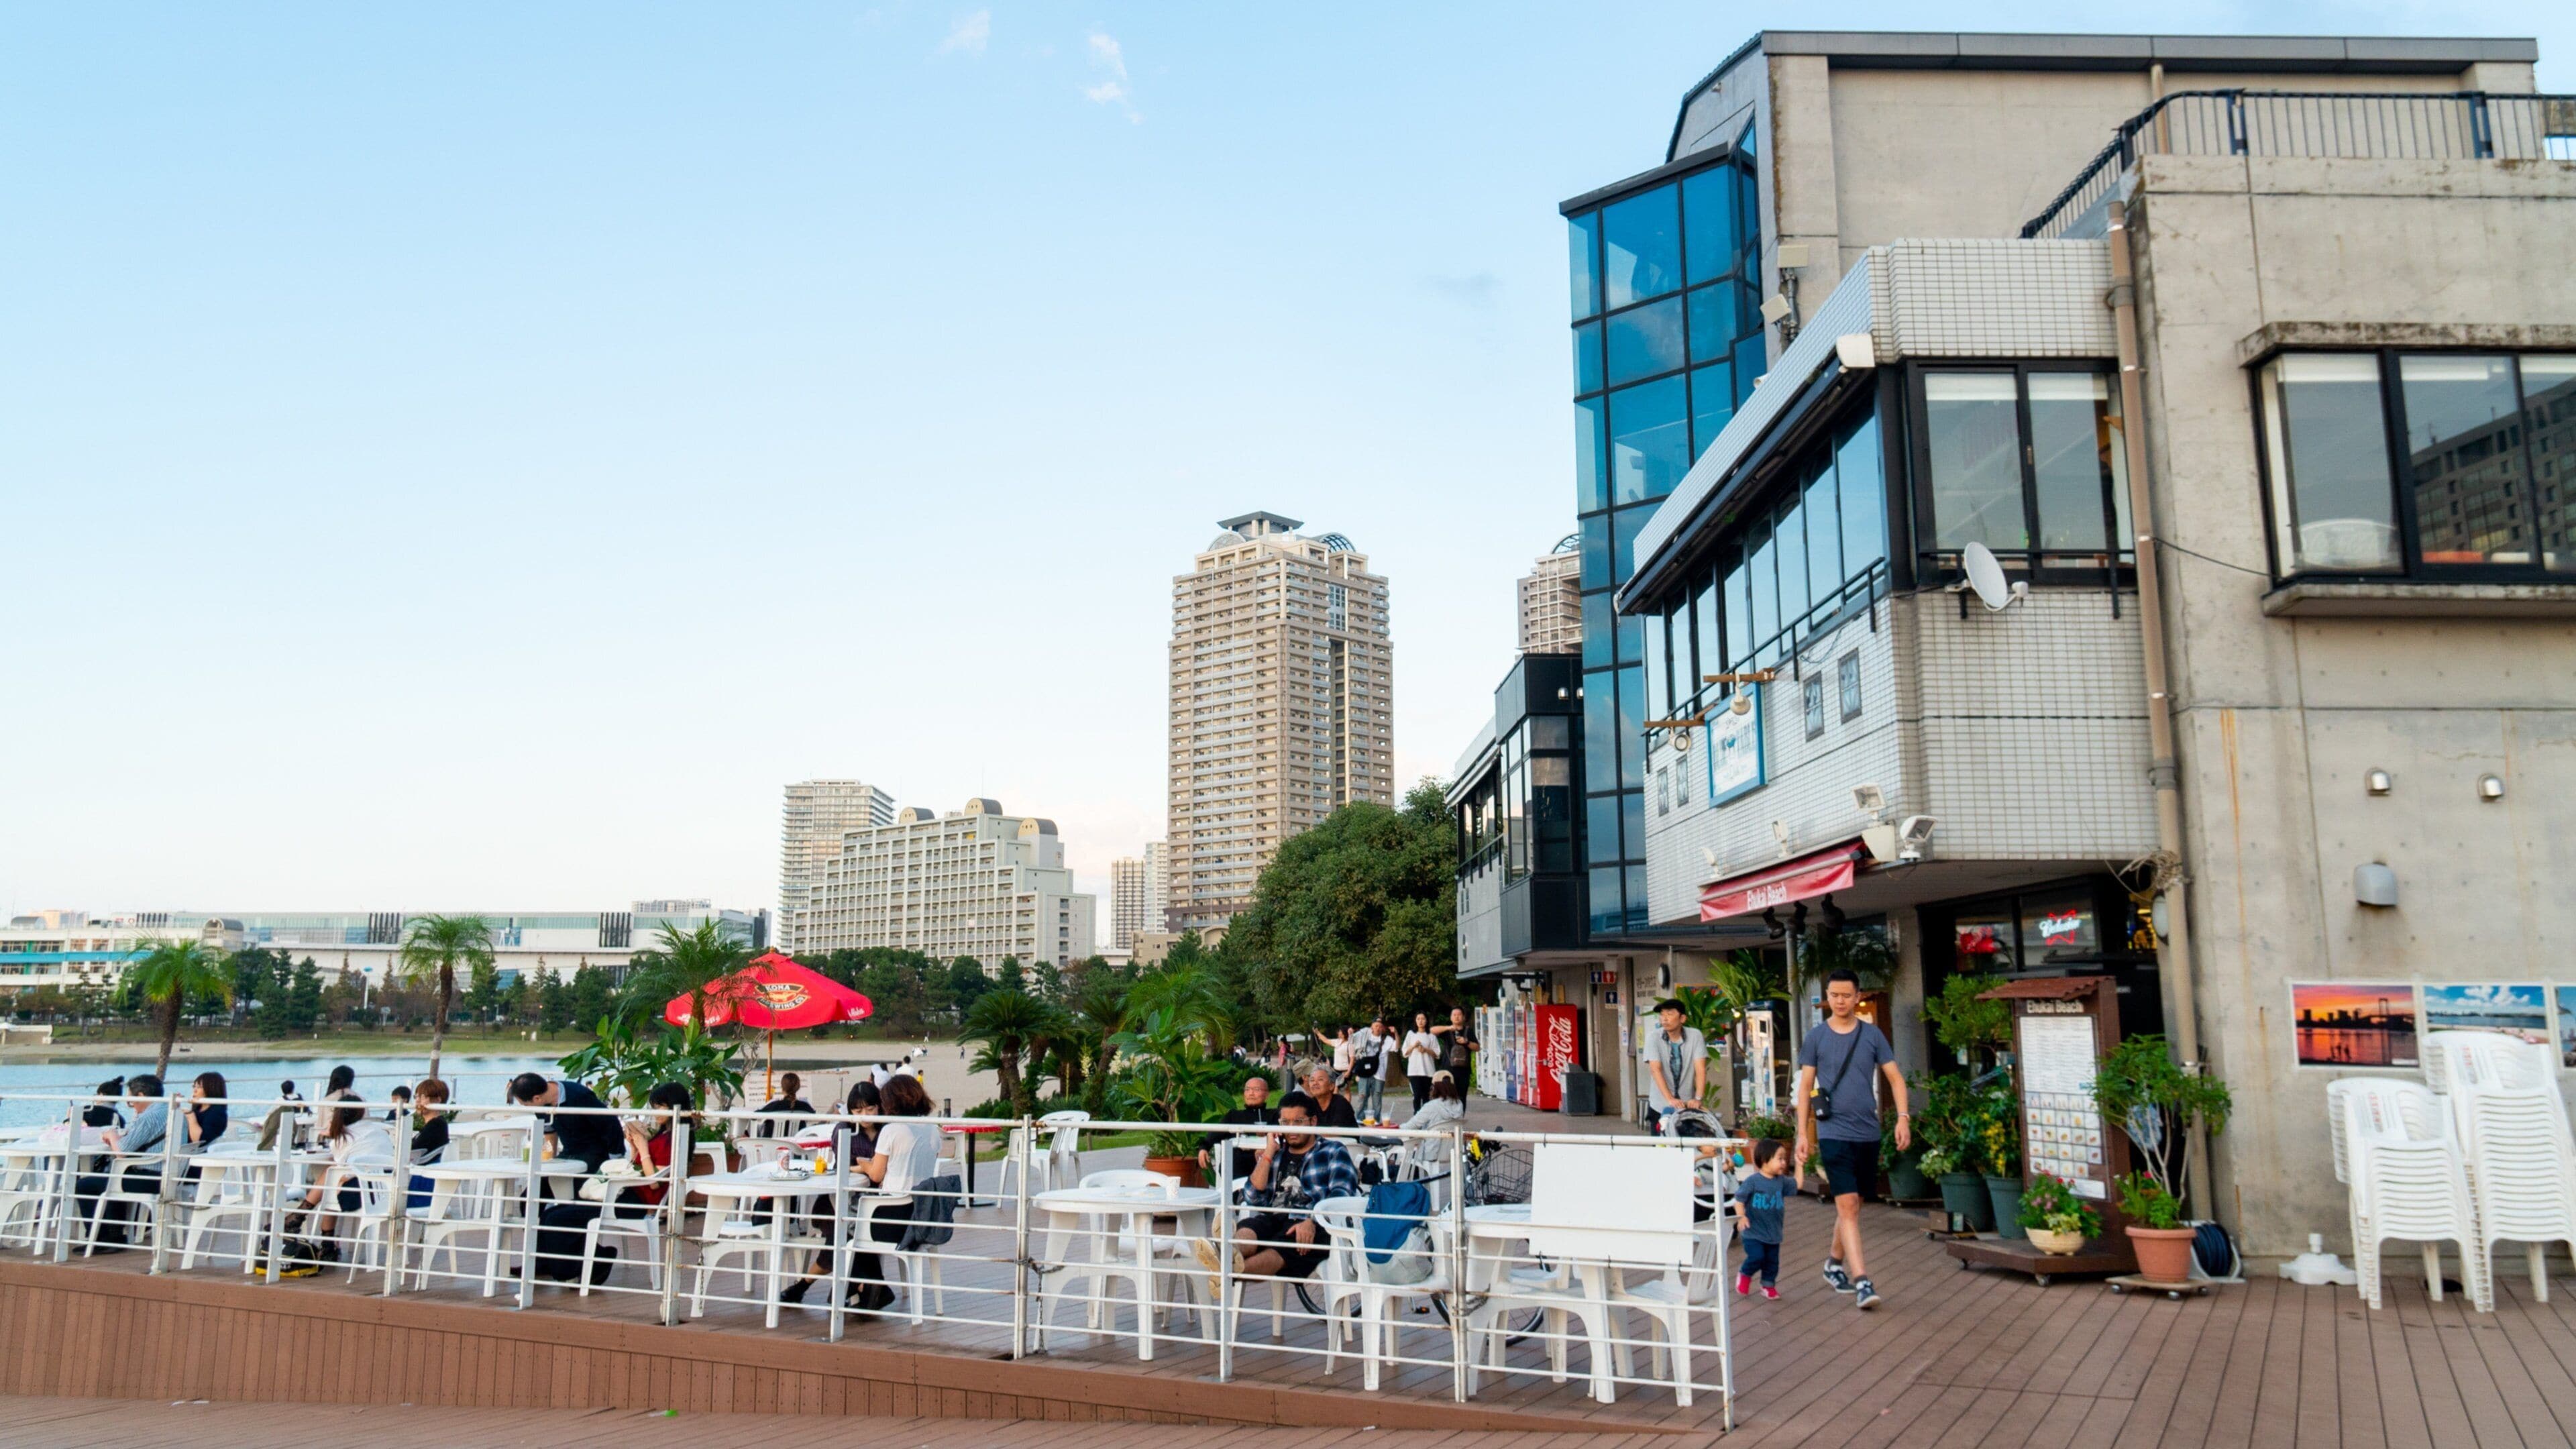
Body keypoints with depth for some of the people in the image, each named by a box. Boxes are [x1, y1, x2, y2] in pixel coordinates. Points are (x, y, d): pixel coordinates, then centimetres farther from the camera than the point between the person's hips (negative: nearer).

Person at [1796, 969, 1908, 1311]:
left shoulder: (1872, 1035, 4)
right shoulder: (1816, 1036, 1)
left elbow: (1895, 1077, 5)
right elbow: (1805, 1086, 4)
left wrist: (1903, 1117, -9)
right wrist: (1803, 1133, 0)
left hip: (1868, 1132, 3)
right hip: (1833, 1132, -3)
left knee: (1850, 1204, 14)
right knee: (1848, 1205, -11)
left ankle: (1834, 1263, 33)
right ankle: (1861, 1281, -13)